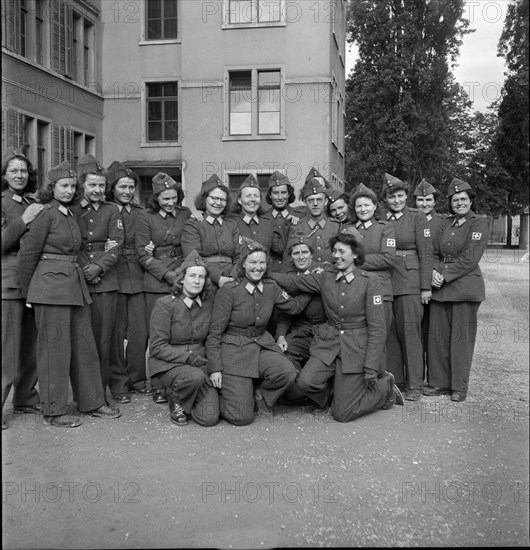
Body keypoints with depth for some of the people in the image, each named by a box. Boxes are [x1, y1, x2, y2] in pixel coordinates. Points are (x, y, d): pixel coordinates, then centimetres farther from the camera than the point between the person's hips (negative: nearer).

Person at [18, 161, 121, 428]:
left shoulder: (71, 215, 14)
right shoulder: (46, 214, -9)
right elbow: (27, 254, -6)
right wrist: (28, 292, 1)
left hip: (76, 285, 8)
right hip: (51, 286, -8)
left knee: (85, 344, 12)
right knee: (55, 347, 0)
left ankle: (92, 402, 24)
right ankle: (54, 411, 12)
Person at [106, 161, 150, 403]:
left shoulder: (140, 213, 12)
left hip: (137, 276, 3)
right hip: (112, 275, -3)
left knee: (140, 331, 3)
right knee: (116, 332, 3)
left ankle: (136, 378, 19)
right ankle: (118, 382, 16)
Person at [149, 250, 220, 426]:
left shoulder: (208, 303, 4)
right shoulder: (164, 304, -9)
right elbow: (157, 347, -10)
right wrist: (188, 357, -22)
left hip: (199, 363, 4)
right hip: (167, 364, -4)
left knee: (210, 418, -12)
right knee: (195, 377, -37)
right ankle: (176, 404, -3)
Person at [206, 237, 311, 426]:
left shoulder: (271, 287, 3)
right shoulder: (229, 291, -12)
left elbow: (295, 306, 12)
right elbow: (215, 332, -9)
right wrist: (215, 368, -12)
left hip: (263, 345, 5)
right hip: (234, 350, -5)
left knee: (287, 373, -28)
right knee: (242, 417, -11)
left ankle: (256, 393, 4)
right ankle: (221, 393, 23)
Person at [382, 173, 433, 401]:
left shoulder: (417, 217, -1)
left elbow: (426, 253, -4)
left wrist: (426, 287, -8)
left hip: (410, 281, -4)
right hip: (384, 279, 4)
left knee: (410, 330, -3)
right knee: (389, 331, 6)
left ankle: (415, 384, 7)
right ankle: (393, 380, 17)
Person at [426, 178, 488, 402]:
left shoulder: (479, 223, -3)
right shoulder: (445, 223, 14)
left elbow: (470, 259, -11)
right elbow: (435, 253, 14)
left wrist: (445, 275, -14)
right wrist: (434, 272, -5)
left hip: (465, 286, -5)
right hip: (440, 287, 5)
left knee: (461, 335, -1)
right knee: (437, 333, 5)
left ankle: (459, 387, 10)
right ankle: (440, 382, 17)